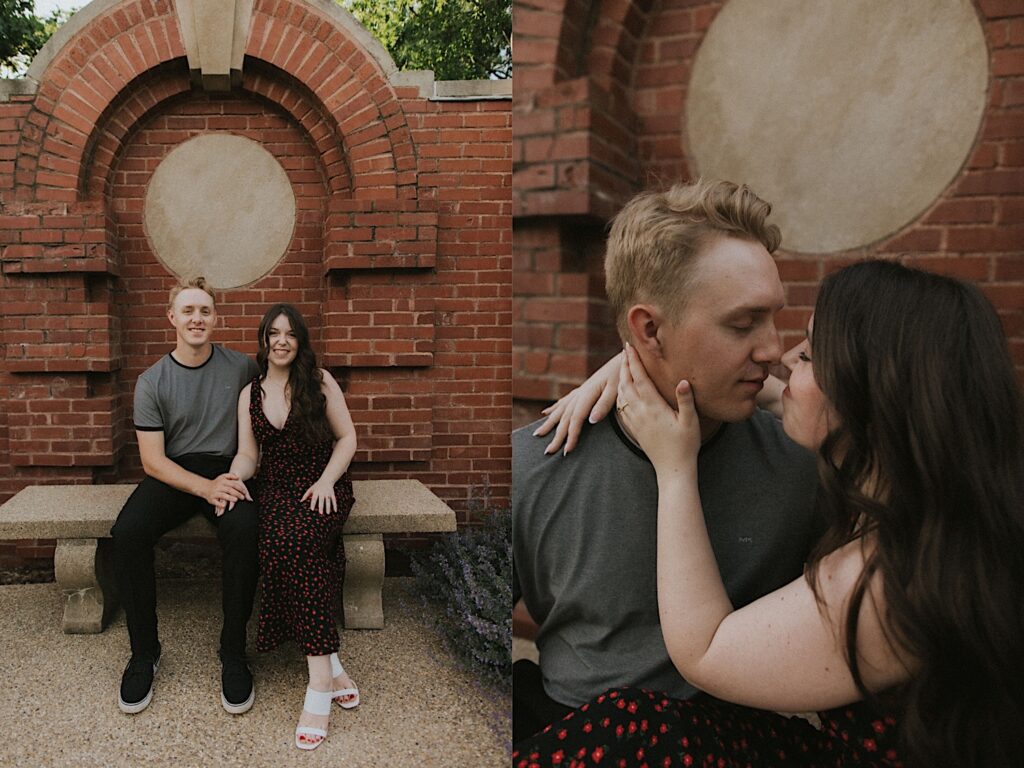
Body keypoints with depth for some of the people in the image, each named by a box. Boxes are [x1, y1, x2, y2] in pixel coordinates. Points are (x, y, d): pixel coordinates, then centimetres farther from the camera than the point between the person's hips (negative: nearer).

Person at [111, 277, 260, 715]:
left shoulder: (241, 368, 4)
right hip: (173, 475, 1)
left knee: (245, 529, -33)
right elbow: (153, 460, -4)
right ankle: (144, 652, -8)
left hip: (227, 470, -1)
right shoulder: (152, 381, 2)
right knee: (128, 532, -29)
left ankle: (233, 653, -17)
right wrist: (205, 487, -20)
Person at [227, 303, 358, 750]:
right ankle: (329, 669, -25)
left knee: (293, 540, -34)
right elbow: (248, 453, 12)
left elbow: (347, 437, 5)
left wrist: (327, 480, -11)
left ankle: (320, 684, -32)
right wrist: (232, 478, -11)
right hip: (276, 490, 3)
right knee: (279, 541, -32)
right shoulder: (250, 394, 14)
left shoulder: (320, 381, 5)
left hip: (323, 488, -3)